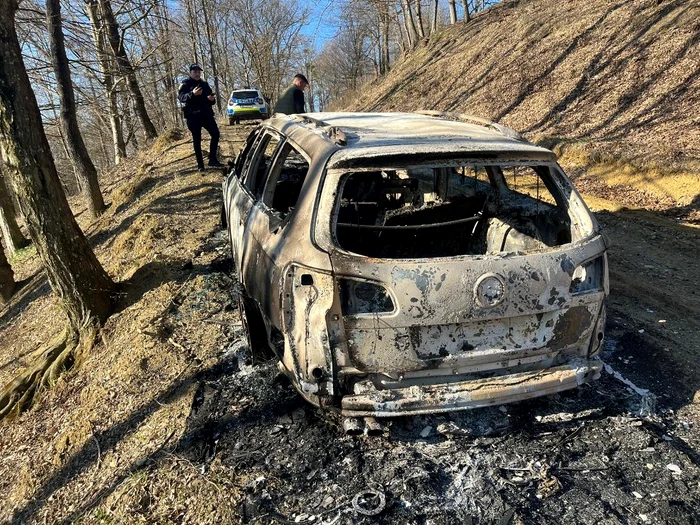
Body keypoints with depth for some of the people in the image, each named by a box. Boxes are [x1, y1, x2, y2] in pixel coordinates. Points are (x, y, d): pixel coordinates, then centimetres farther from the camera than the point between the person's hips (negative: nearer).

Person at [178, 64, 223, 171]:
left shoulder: (204, 84, 18)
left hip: (206, 114, 5)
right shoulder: (185, 84, 2)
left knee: (215, 134, -6)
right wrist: (192, 94, -31)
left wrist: (212, 99, -2)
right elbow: (181, 97, -14)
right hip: (193, 116, -5)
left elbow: (211, 100, 24)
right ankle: (200, 164, 2)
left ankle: (212, 159, 3)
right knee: (197, 139, -2)